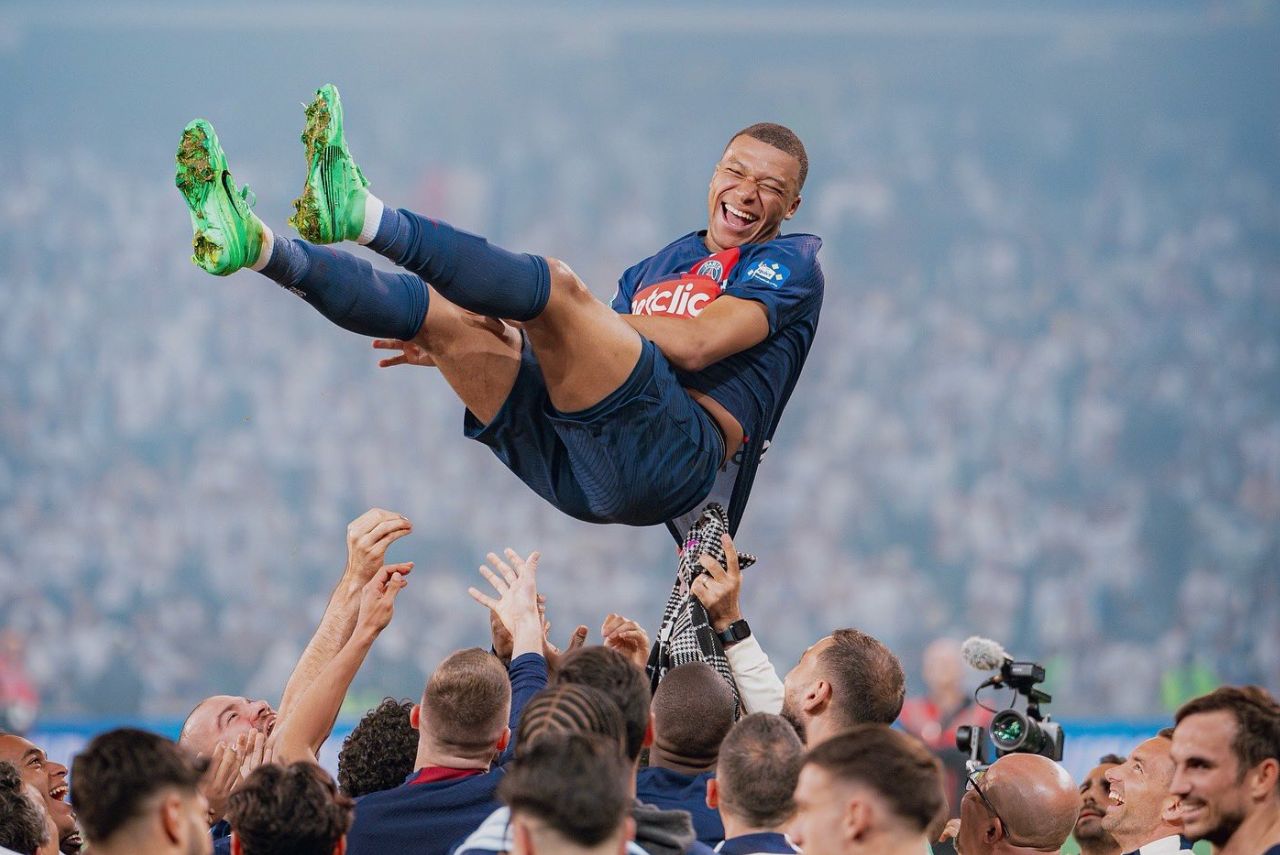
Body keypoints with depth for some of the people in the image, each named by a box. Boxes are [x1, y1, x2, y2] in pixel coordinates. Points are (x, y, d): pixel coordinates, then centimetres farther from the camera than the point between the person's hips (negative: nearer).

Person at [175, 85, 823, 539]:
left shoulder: (789, 265, 12)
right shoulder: (661, 264, 34)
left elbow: (695, 343, -7)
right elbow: (587, 367, 30)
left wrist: (567, 311, -7)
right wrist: (461, 350, 16)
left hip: (676, 456, -7)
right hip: (573, 466, 7)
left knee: (556, 284, -28)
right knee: (439, 310, -7)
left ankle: (362, 215, -42)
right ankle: (255, 247, -22)